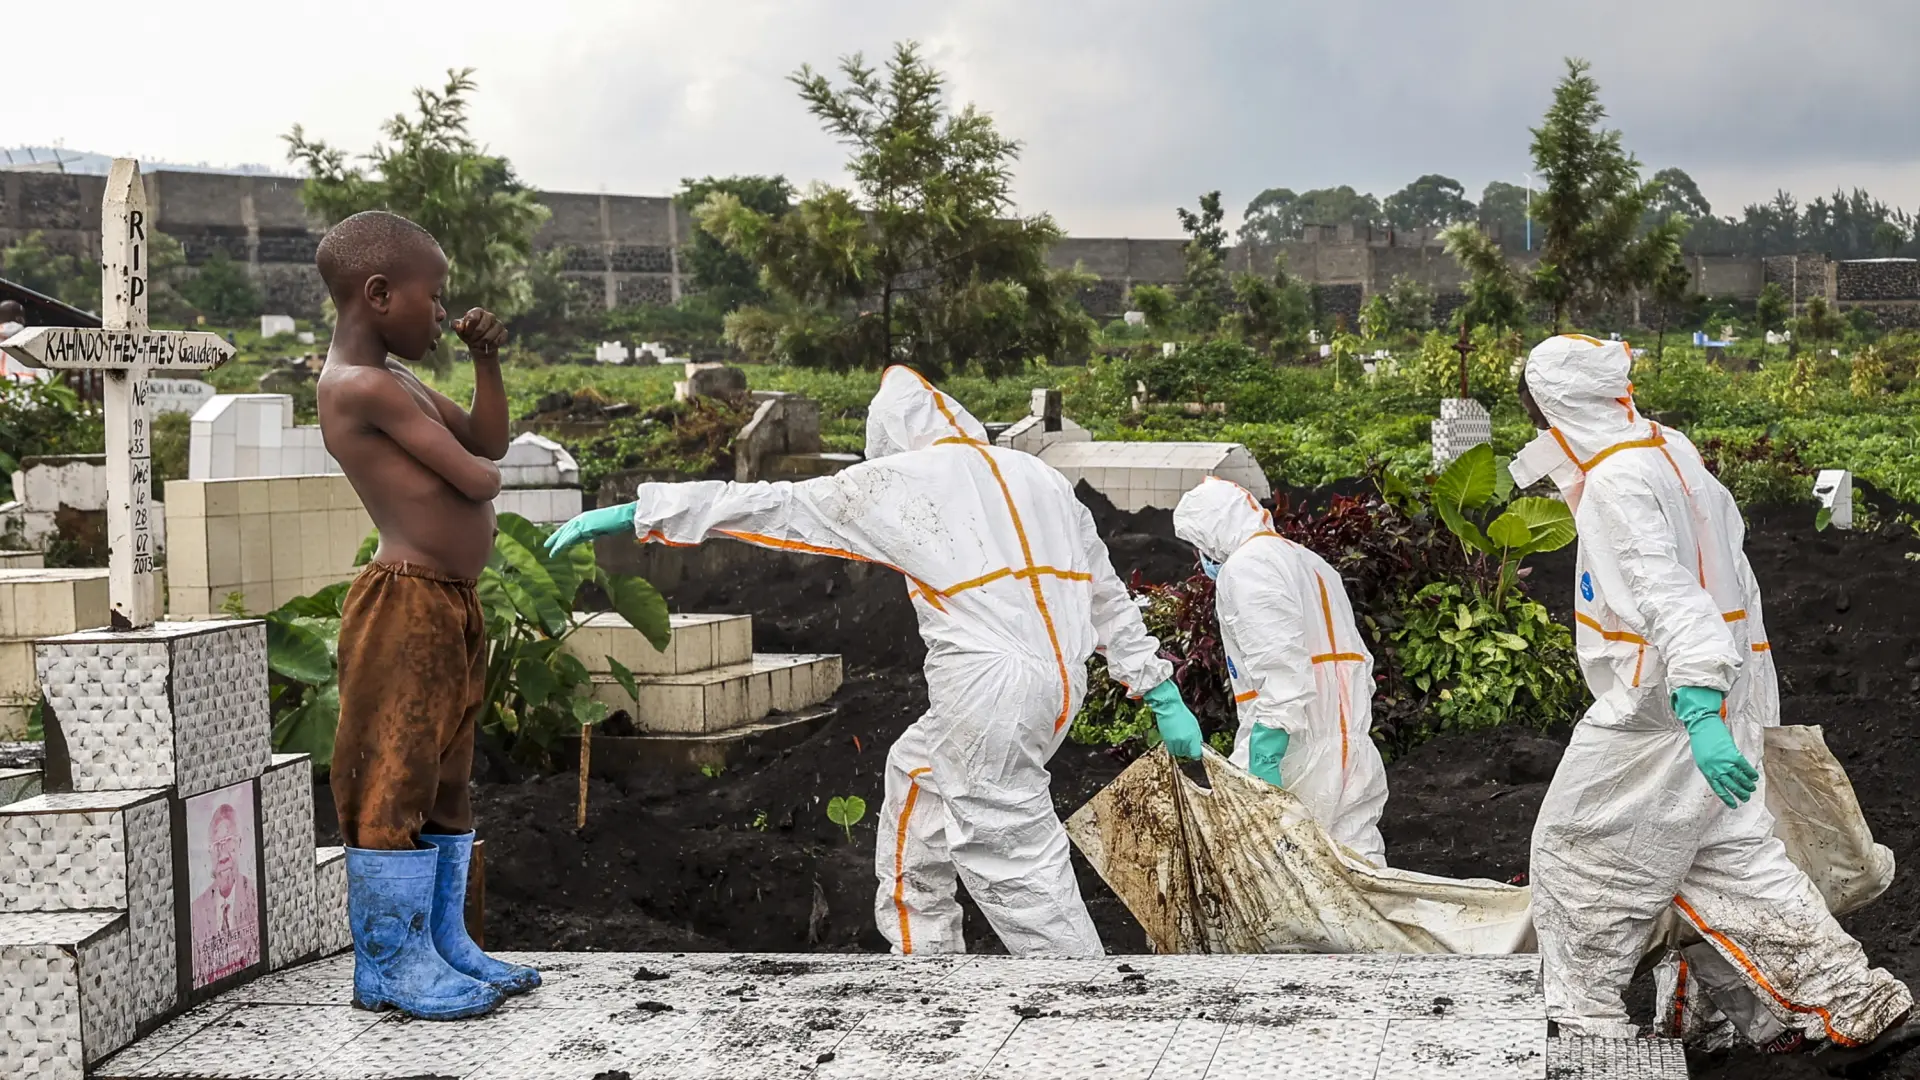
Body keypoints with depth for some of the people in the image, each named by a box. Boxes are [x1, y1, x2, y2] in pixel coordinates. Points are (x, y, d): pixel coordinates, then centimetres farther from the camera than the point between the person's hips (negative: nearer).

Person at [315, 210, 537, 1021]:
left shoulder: (397, 383, 16)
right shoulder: (367, 387, -16)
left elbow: (490, 441, 22)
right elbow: (474, 478, -18)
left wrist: (486, 361, 10)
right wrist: (480, 470, 5)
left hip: (451, 608, 11)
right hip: (406, 608, -11)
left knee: (443, 781, 15)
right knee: (394, 781, -4)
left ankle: (444, 945, 23)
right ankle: (391, 965, 3)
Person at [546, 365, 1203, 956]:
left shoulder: (904, 479, 0)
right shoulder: (1040, 477, 18)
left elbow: (772, 507, 0)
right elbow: (1108, 596, 19)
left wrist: (636, 511, 5)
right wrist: (1163, 696, 24)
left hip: (992, 692, -8)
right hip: (1058, 685, 8)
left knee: (1017, 865, -2)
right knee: (916, 771, 24)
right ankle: (924, 959, 30)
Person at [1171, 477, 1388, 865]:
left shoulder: (1245, 566, -6)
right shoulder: (1313, 564, 23)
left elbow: (1281, 666, -20)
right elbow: (1360, 662, 21)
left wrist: (1265, 757, -24)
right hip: (1356, 753, 9)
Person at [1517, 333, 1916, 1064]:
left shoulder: (1615, 488, -19)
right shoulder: (1673, 455, 10)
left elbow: (1671, 601, -31)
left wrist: (1699, 715, -39)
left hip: (1657, 716, -9)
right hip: (1721, 699, 9)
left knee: (1580, 860, 5)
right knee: (1732, 859, 15)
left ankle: (1584, 1025, 15)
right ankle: (1858, 1007, 15)